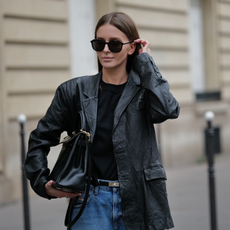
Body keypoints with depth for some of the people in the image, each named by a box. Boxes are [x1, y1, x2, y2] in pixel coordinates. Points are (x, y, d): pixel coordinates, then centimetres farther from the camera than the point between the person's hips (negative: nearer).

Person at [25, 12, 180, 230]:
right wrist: (42, 183, -3)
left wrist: (145, 61, -10)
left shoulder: (144, 88, 3)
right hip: (91, 201, 0)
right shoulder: (74, 91, 3)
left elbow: (167, 110, -20)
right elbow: (40, 140, 10)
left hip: (137, 201, 0)